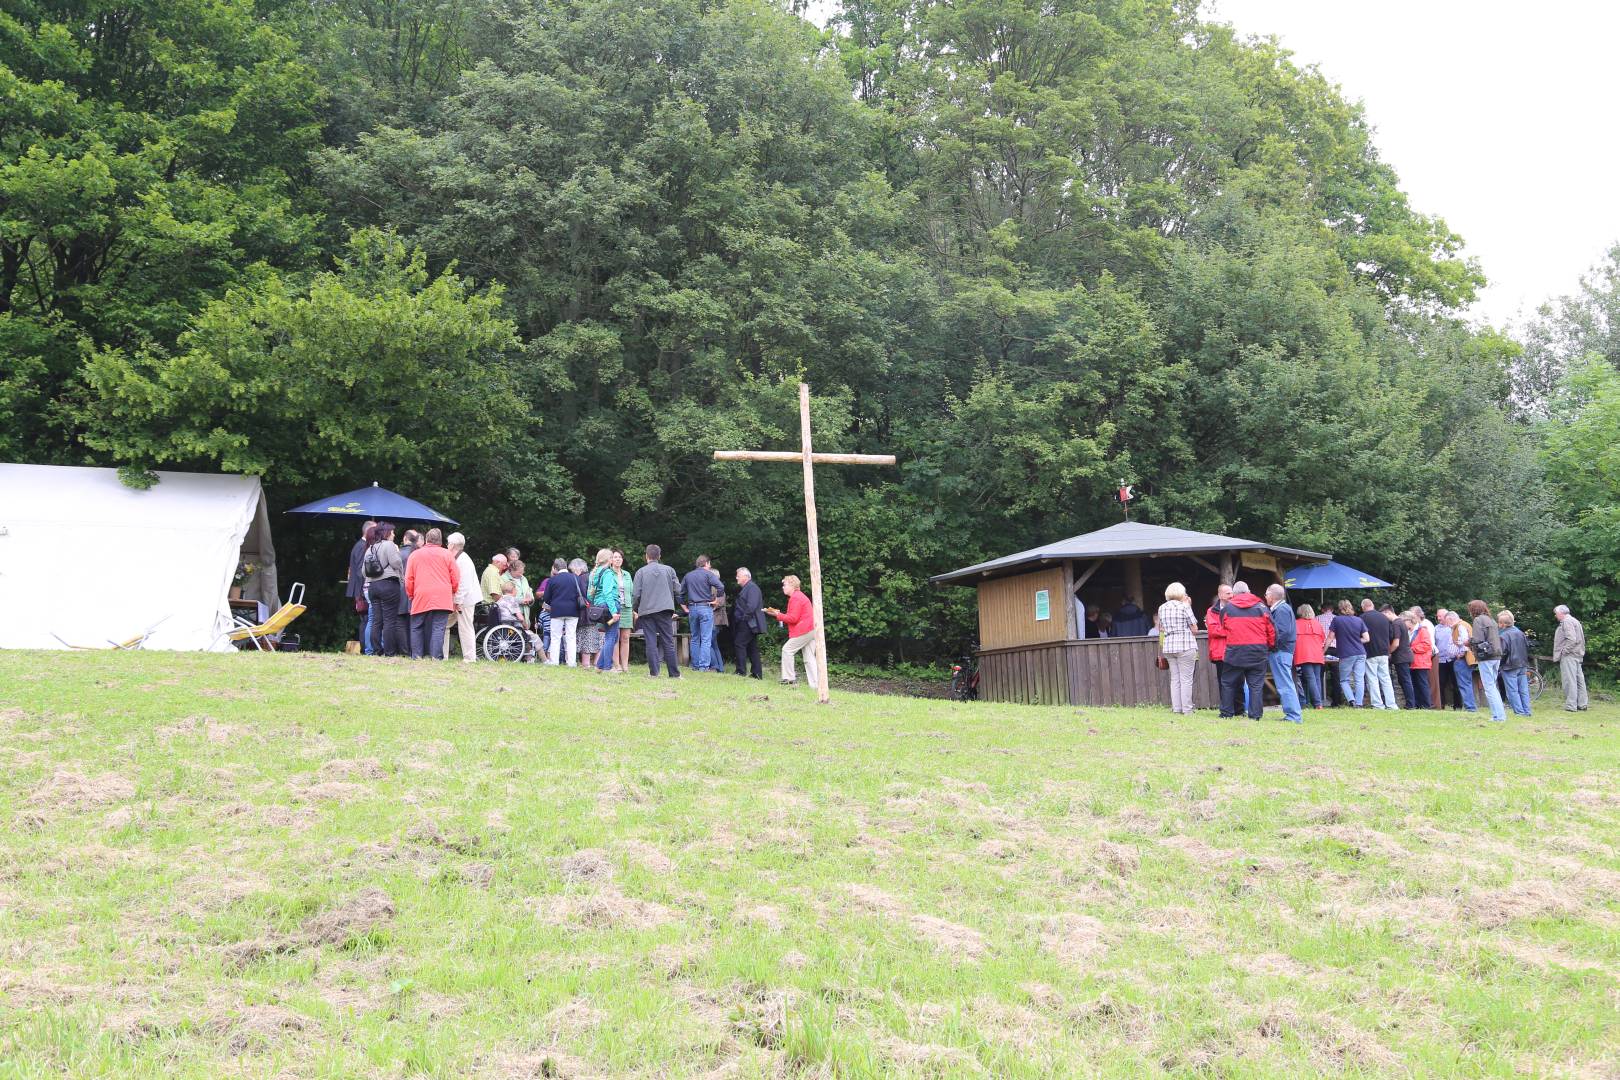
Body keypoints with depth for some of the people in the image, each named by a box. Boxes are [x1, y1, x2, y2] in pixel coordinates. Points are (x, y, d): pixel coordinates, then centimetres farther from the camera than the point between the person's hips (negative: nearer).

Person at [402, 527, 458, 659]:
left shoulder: (415, 555, 10)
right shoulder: (447, 555, 6)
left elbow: (408, 579, 9)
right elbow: (456, 579, 5)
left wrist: (411, 596, 21)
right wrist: (452, 594, 21)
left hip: (421, 598, 1)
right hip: (442, 599, -1)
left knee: (417, 627, 11)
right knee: (438, 627, -4)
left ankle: (416, 655, 7)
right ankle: (436, 656, -12)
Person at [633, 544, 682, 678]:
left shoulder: (641, 572, 0)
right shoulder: (669, 570, 3)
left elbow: (636, 594, -5)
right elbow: (678, 590, 3)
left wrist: (636, 610, 9)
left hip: (646, 610, -1)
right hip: (665, 610, 1)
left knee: (651, 642, 2)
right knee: (668, 642, 4)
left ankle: (653, 672, -3)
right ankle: (674, 673, 4)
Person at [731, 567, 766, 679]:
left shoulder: (752, 588, -11)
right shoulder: (744, 588, 21)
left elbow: (751, 606, -22)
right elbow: (740, 605, 24)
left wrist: (744, 617, -19)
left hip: (748, 623, -10)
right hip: (750, 624, 10)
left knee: (739, 644, -12)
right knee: (752, 648, 9)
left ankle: (741, 671, -12)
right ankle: (757, 673, 10)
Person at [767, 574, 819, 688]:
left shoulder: (795, 598, -11)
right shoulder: (800, 596, 22)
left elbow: (793, 618, -16)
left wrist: (778, 615, -6)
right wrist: (778, 614, 13)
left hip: (803, 631, -10)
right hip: (812, 630, 10)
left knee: (787, 650, -6)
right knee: (809, 659, 8)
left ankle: (790, 679, -6)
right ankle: (815, 684, 5)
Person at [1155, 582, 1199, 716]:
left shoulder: (1162, 608, 9)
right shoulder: (1184, 606, -7)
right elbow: (1195, 629, -3)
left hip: (1168, 646, 6)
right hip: (1185, 646, -5)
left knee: (1175, 679, 10)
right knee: (1186, 679, -2)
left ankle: (1176, 709, 9)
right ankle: (1187, 710, -2)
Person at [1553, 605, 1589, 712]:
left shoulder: (1567, 622, -11)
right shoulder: (1575, 621, 21)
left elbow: (1571, 639, -22)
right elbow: (1581, 639, 22)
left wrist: (1563, 651, -15)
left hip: (1569, 655, -11)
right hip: (1578, 655, 11)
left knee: (1569, 681, -9)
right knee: (1579, 680, 11)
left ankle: (1571, 706, -10)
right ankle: (1582, 704, 15)